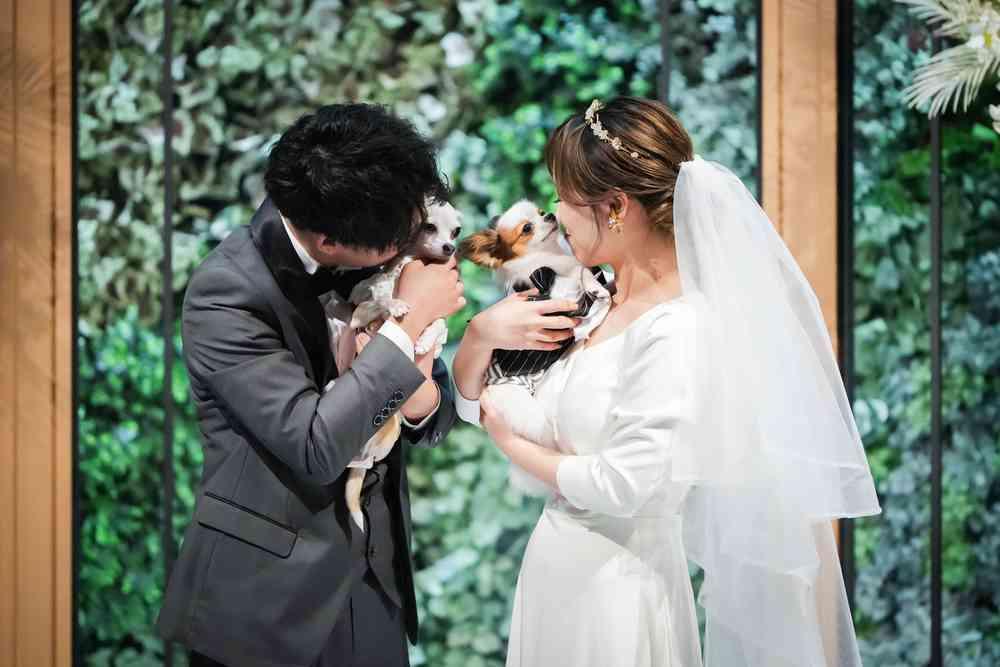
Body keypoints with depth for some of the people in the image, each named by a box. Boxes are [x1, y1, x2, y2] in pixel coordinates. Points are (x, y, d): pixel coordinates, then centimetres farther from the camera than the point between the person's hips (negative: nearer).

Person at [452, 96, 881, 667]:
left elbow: (620, 485, -23)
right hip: (558, 570, 7)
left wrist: (517, 446, -7)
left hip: (616, 585, -7)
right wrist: (482, 334, -10)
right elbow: (474, 402, 11)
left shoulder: (676, 329, -20)